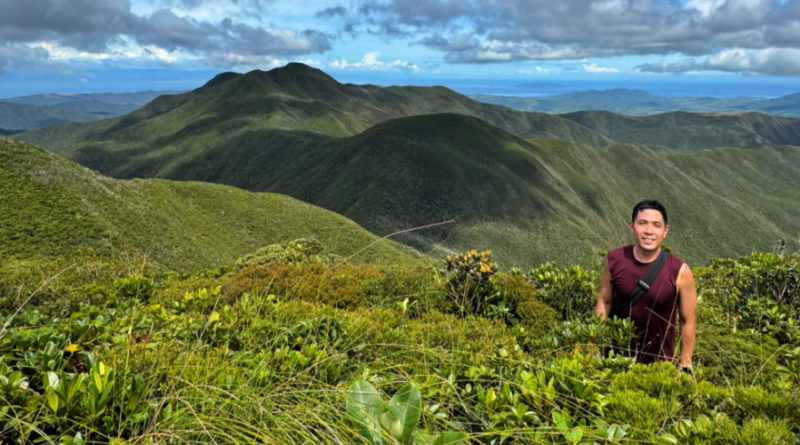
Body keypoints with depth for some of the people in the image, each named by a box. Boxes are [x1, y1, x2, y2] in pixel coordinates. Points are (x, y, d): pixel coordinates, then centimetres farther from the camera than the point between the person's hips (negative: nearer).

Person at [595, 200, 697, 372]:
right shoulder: (614, 260, -10)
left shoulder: (680, 272, -16)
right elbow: (604, 302, 2)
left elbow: (687, 322, -7)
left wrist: (685, 366, -3)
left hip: (659, 362, -1)